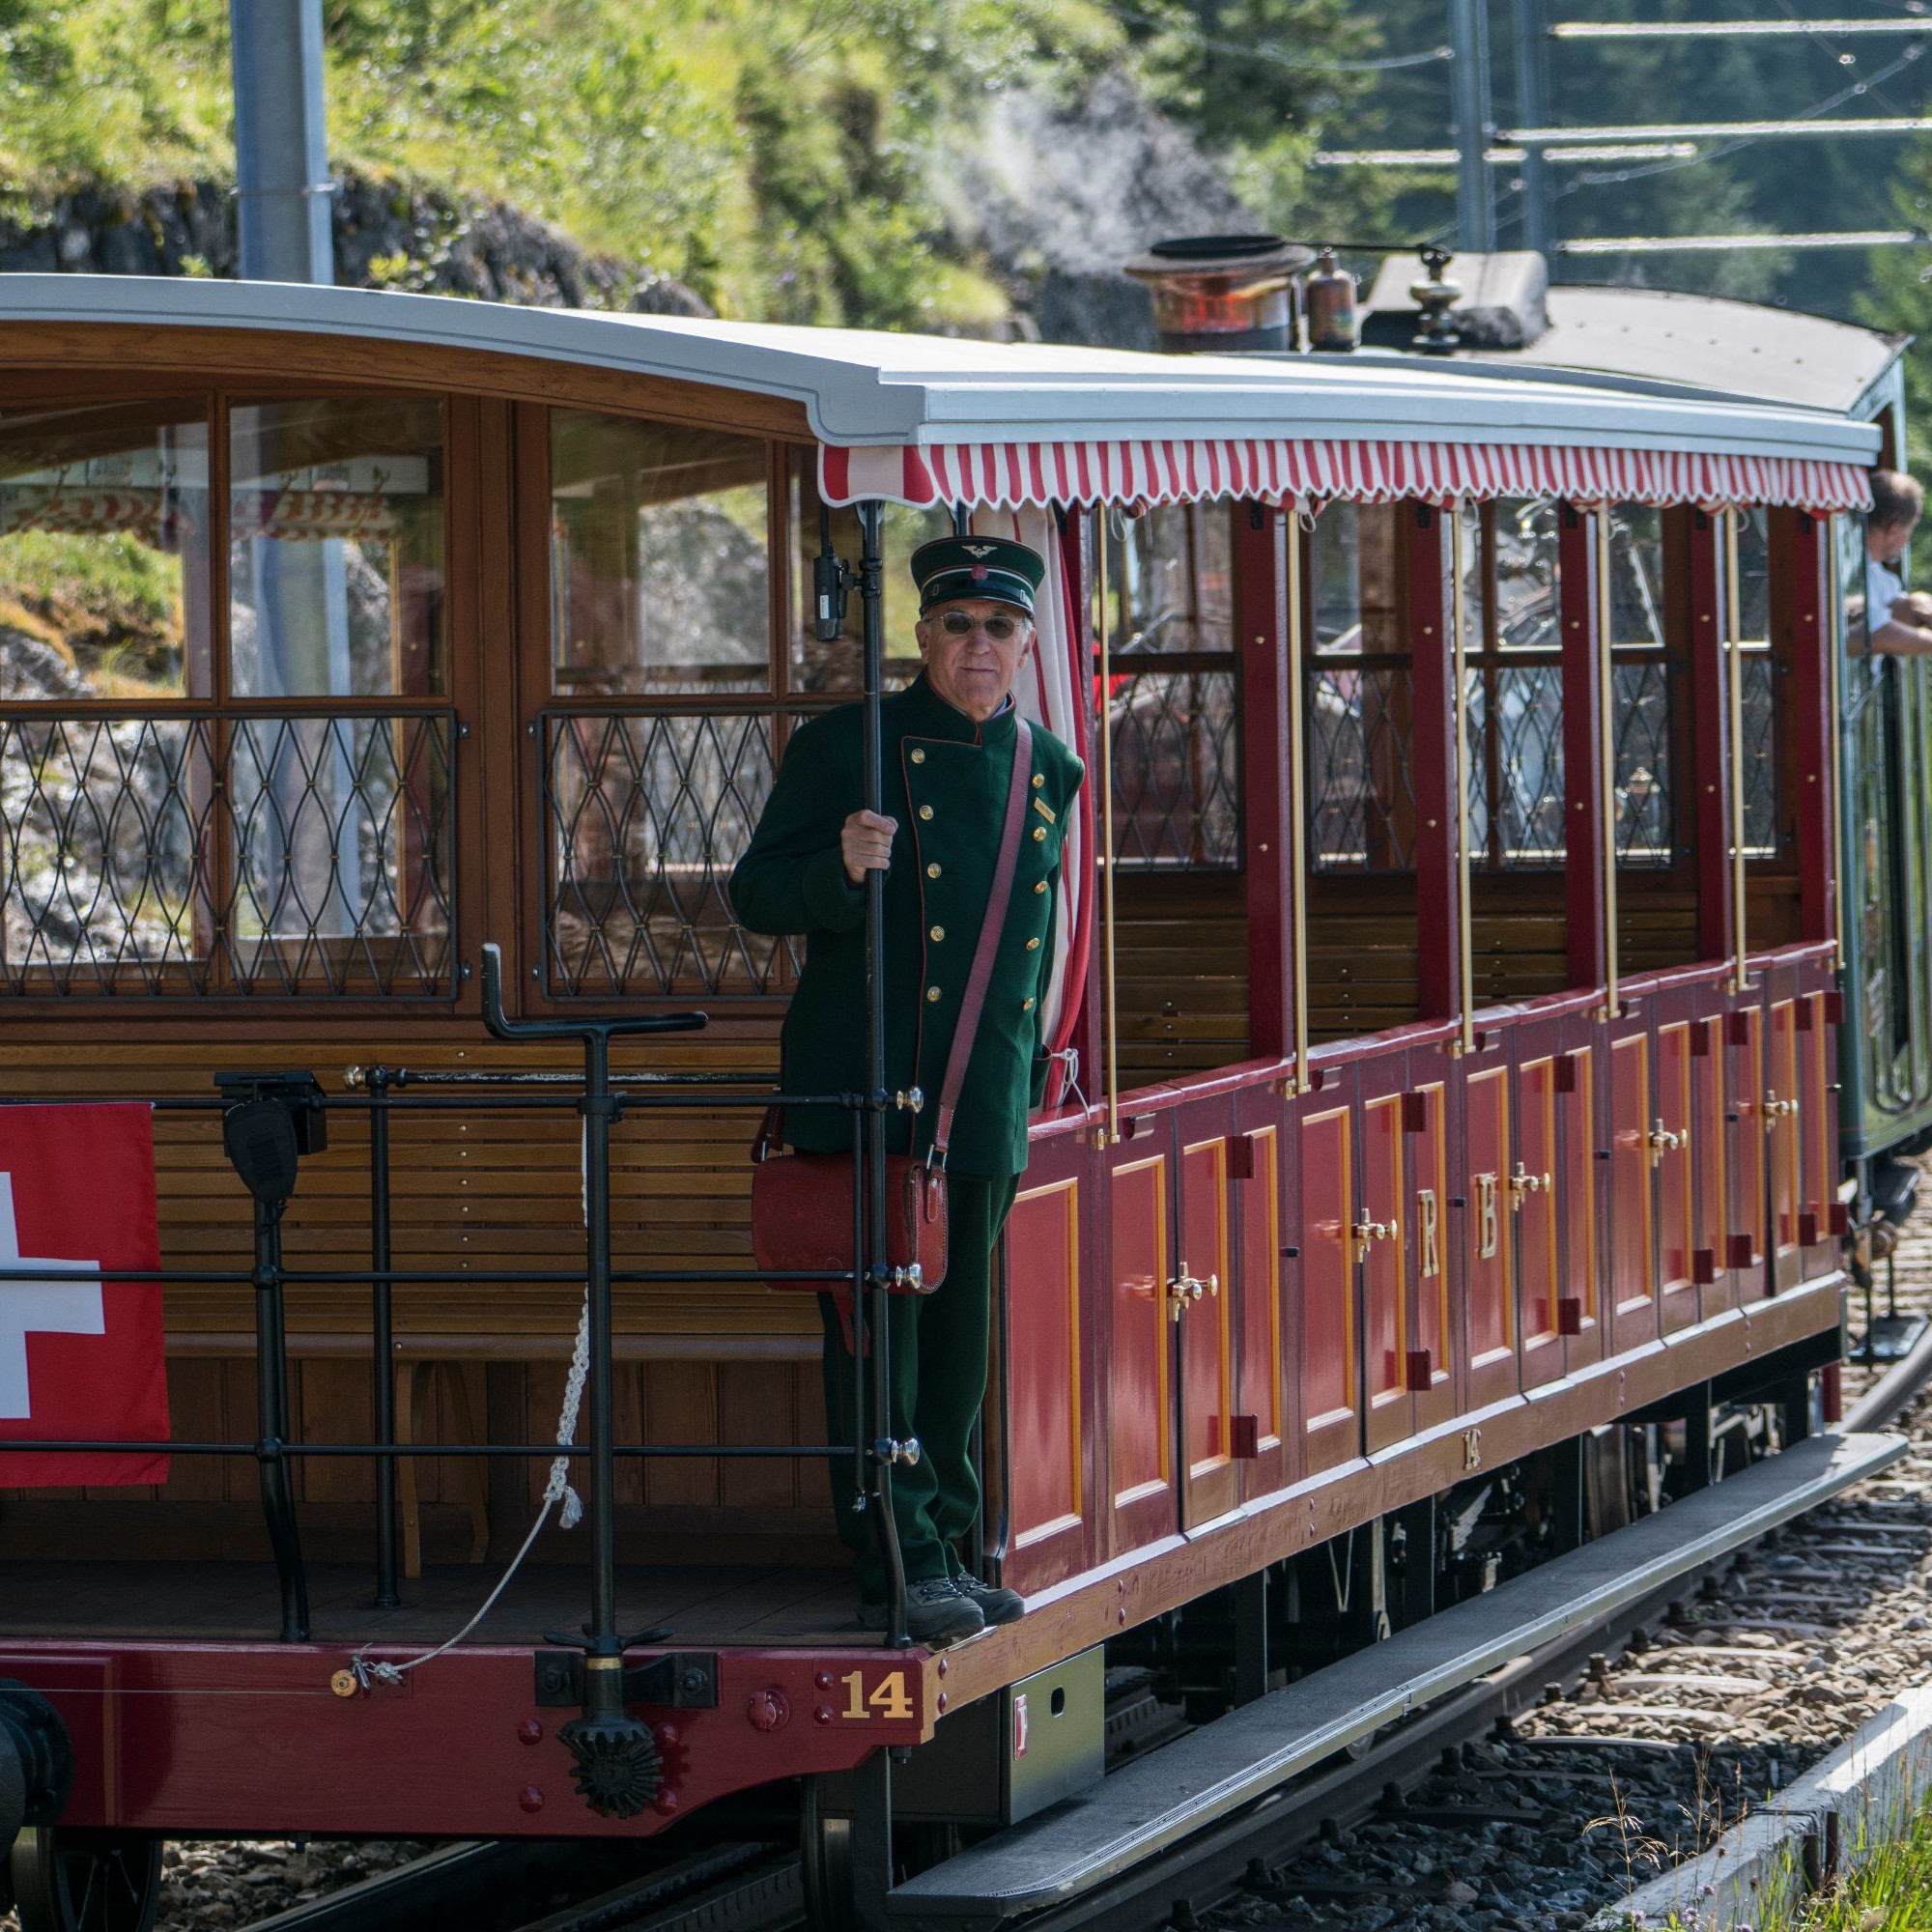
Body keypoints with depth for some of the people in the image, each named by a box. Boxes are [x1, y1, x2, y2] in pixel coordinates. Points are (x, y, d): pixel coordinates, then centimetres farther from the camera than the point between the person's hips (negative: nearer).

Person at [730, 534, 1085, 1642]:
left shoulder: (1049, 772, 11)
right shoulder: (847, 748, -6)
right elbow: (758, 895, -7)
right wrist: (841, 870, -27)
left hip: (985, 1108, 5)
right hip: (865, 1097, -5)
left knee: (961, 1345, 9)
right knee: (878, 1335, -5)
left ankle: (946, 1550, 17)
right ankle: (899, 1566, -3)